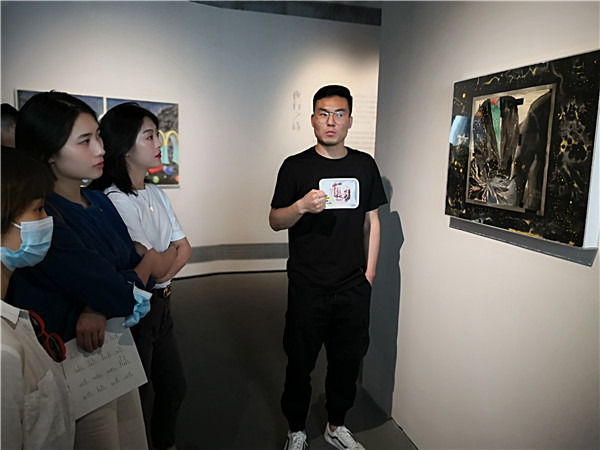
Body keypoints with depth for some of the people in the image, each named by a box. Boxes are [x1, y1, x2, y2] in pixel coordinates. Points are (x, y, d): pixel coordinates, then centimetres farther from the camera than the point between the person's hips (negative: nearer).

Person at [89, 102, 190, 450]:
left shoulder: (156, 194, 6)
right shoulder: (114, 200, -21)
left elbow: (184, 248, 1)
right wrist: (173, 253, -9)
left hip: (160, 302, 8)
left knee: (174, 385, 22)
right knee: (140, 398, 10)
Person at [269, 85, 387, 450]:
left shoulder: (364, 165, 6)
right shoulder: (296, 166, -3)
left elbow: (372, 220, 10)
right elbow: (275, 221, -1)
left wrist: (369, 273, 5)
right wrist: (302, 205, -21)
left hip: (354, 288, 3)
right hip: (307, 288, -2)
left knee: (348, 360, 15)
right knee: (300, 362, 10)